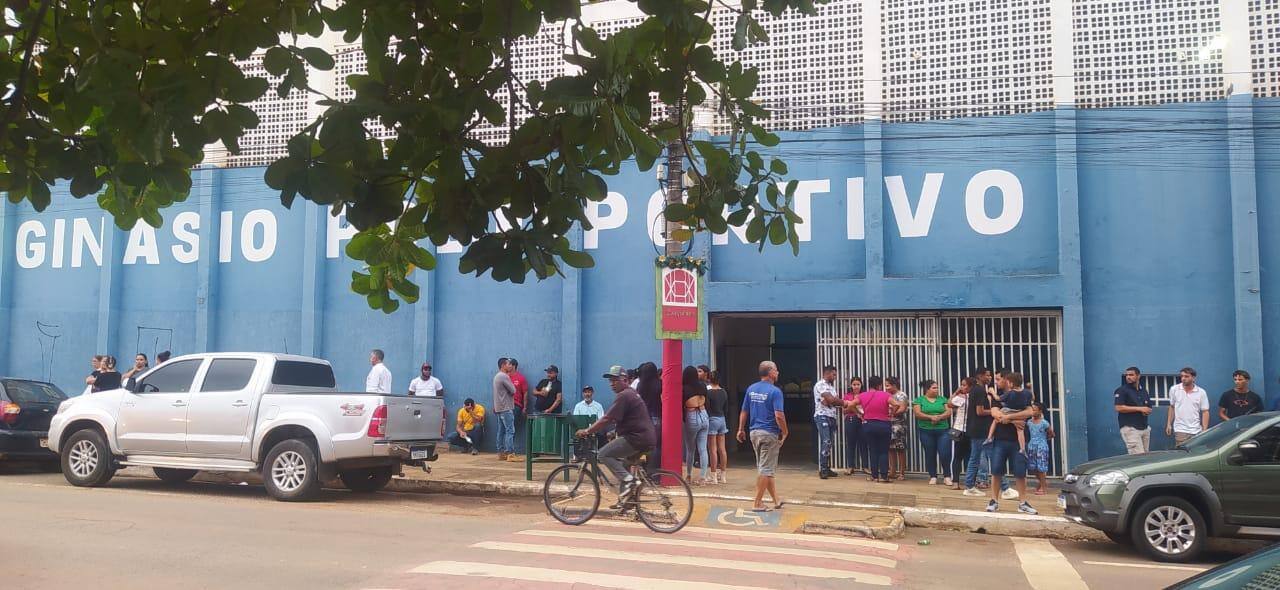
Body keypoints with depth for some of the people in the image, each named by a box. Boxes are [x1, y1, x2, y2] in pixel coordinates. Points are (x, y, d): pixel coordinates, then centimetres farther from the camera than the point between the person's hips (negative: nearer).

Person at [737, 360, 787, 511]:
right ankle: (758, 503, 2)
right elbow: (779, 416, -20)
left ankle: (776, 500, 23)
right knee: (765, 469, 0)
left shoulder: (751, 389, 6)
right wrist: (785, 432, -6)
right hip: (770, 433, -7)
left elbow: (744, 412, 10)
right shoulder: (775, 391, -14)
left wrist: (741, 429, 19)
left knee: (764, 468, 15)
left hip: (754, 432, 7)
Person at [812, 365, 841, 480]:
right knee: (825, 443, -14)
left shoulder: (831, 386, 20)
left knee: (830, 444, 8)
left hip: (832, 417, 9)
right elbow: (831, 399, -19)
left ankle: (827, 468, 12)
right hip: (822, 417, -9)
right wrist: (843, 402, -6)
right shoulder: (820, 385, -10)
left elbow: (835, 400, 9)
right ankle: (822, 469, -13)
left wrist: (829, 401, -12)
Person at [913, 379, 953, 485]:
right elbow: (917, 413, -7)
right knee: (930, 455, 4)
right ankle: (933, 476, 15)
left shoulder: (942, 399, 11)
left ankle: (947, 476, 6)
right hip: (926, 431, -1)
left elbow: (948, 412, 2)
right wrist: (931, 417, -17)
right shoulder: (919, 400, 5)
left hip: (943, 430, 1)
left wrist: (939, 417, -16)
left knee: (945, 454, -8)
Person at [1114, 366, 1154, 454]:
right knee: (1138, 457, -14)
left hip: (1145, 428, 7)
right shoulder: (1122, 390, -4)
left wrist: (1147, 411, -3)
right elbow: (1119, 408, -13)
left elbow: (1149, 408, 22)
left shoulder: (1144, 391, 16)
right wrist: (1139, 408, -13)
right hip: (1130, 428, -7)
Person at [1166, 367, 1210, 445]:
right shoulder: (1174, 390, 3)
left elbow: (1205, 412, 1)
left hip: (1196, 431, 1)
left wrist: (1204, 430, -6)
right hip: (1180, 431, -1)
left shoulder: (1201, 392, 0)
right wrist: (1169, 424, 7)